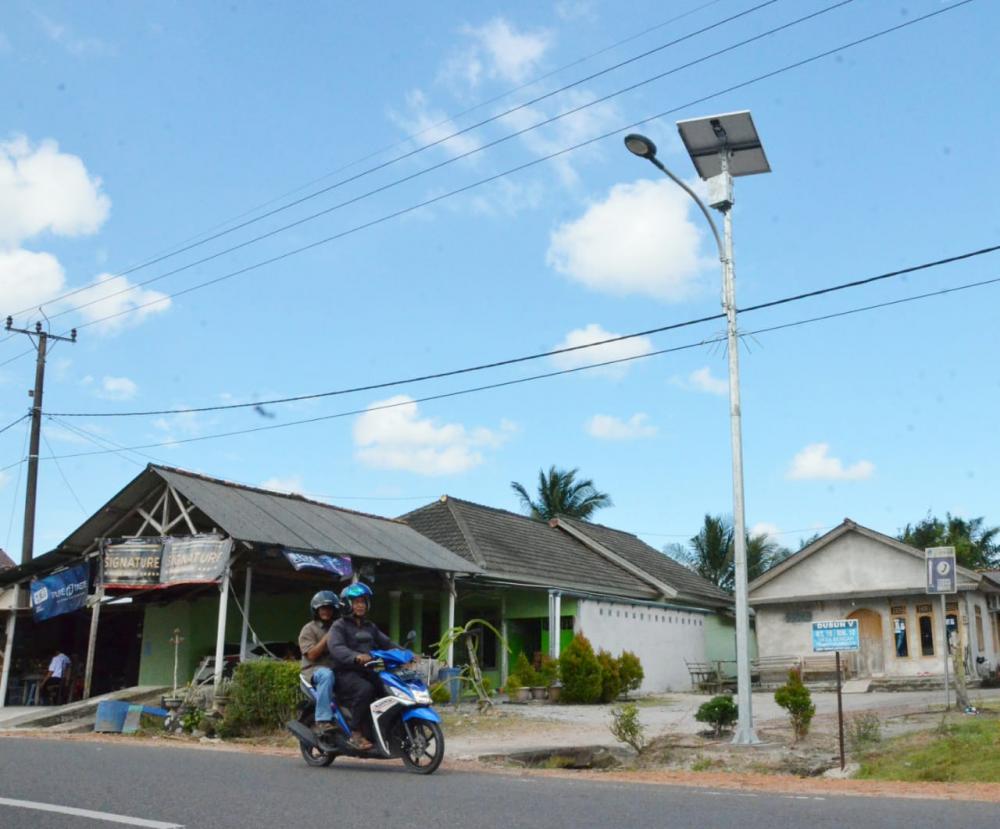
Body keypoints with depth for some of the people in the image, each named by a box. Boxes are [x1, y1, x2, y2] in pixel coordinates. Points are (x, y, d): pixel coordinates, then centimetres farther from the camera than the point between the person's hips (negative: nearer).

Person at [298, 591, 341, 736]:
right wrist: (326, 639, -12)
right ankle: (323, 721, -41)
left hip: (337, 669, 5)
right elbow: (311, 655, -7)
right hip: (315, 670, -5)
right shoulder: (309, 629, 6)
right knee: (326, 675, -40)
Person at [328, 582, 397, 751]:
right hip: (346, 673, -6)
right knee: (365, 689, -35)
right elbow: (336, 648, -17)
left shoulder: (370, 627, 24)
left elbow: (386, 643, 17)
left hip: (367, 672, 6)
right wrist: (356, 656, -36)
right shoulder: (339, 626, 1)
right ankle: (356, 734, -25)